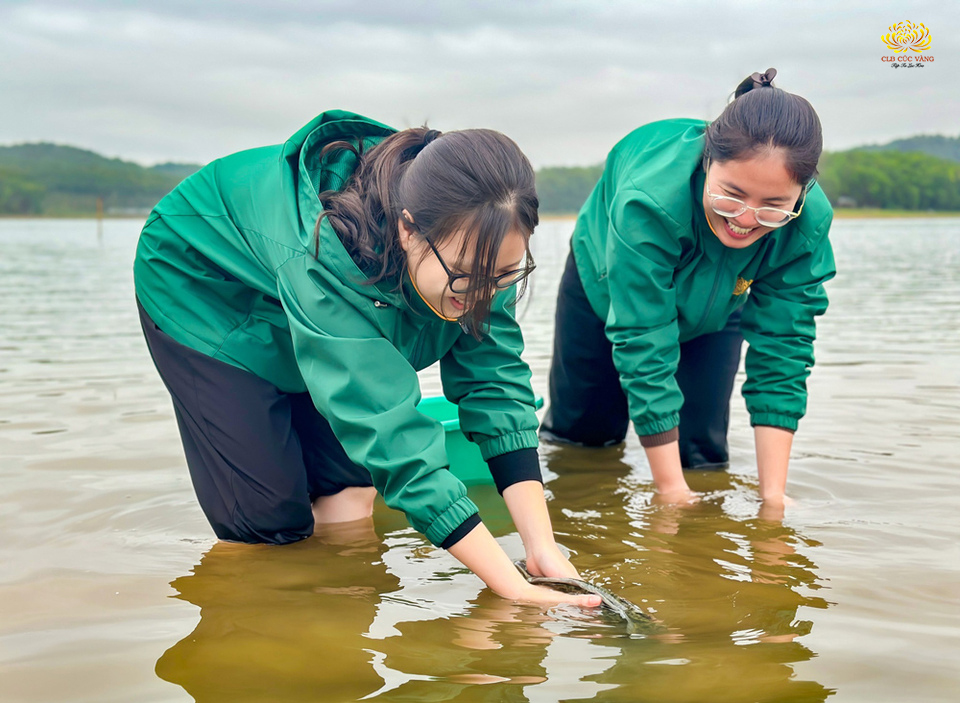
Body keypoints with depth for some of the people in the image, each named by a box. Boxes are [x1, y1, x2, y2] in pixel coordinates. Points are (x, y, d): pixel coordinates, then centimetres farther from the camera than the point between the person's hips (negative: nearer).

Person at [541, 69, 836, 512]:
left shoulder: (809, 224, -36)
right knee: (579, 434, 13)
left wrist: (773, 494, -34)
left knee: (701, 454, -6)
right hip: (604, 286, -1)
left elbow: (782, 351, -30)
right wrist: (671, 489, -41)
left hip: (711, 310, 2)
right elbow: (643, 346, -43)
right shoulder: (649, 199, -47)